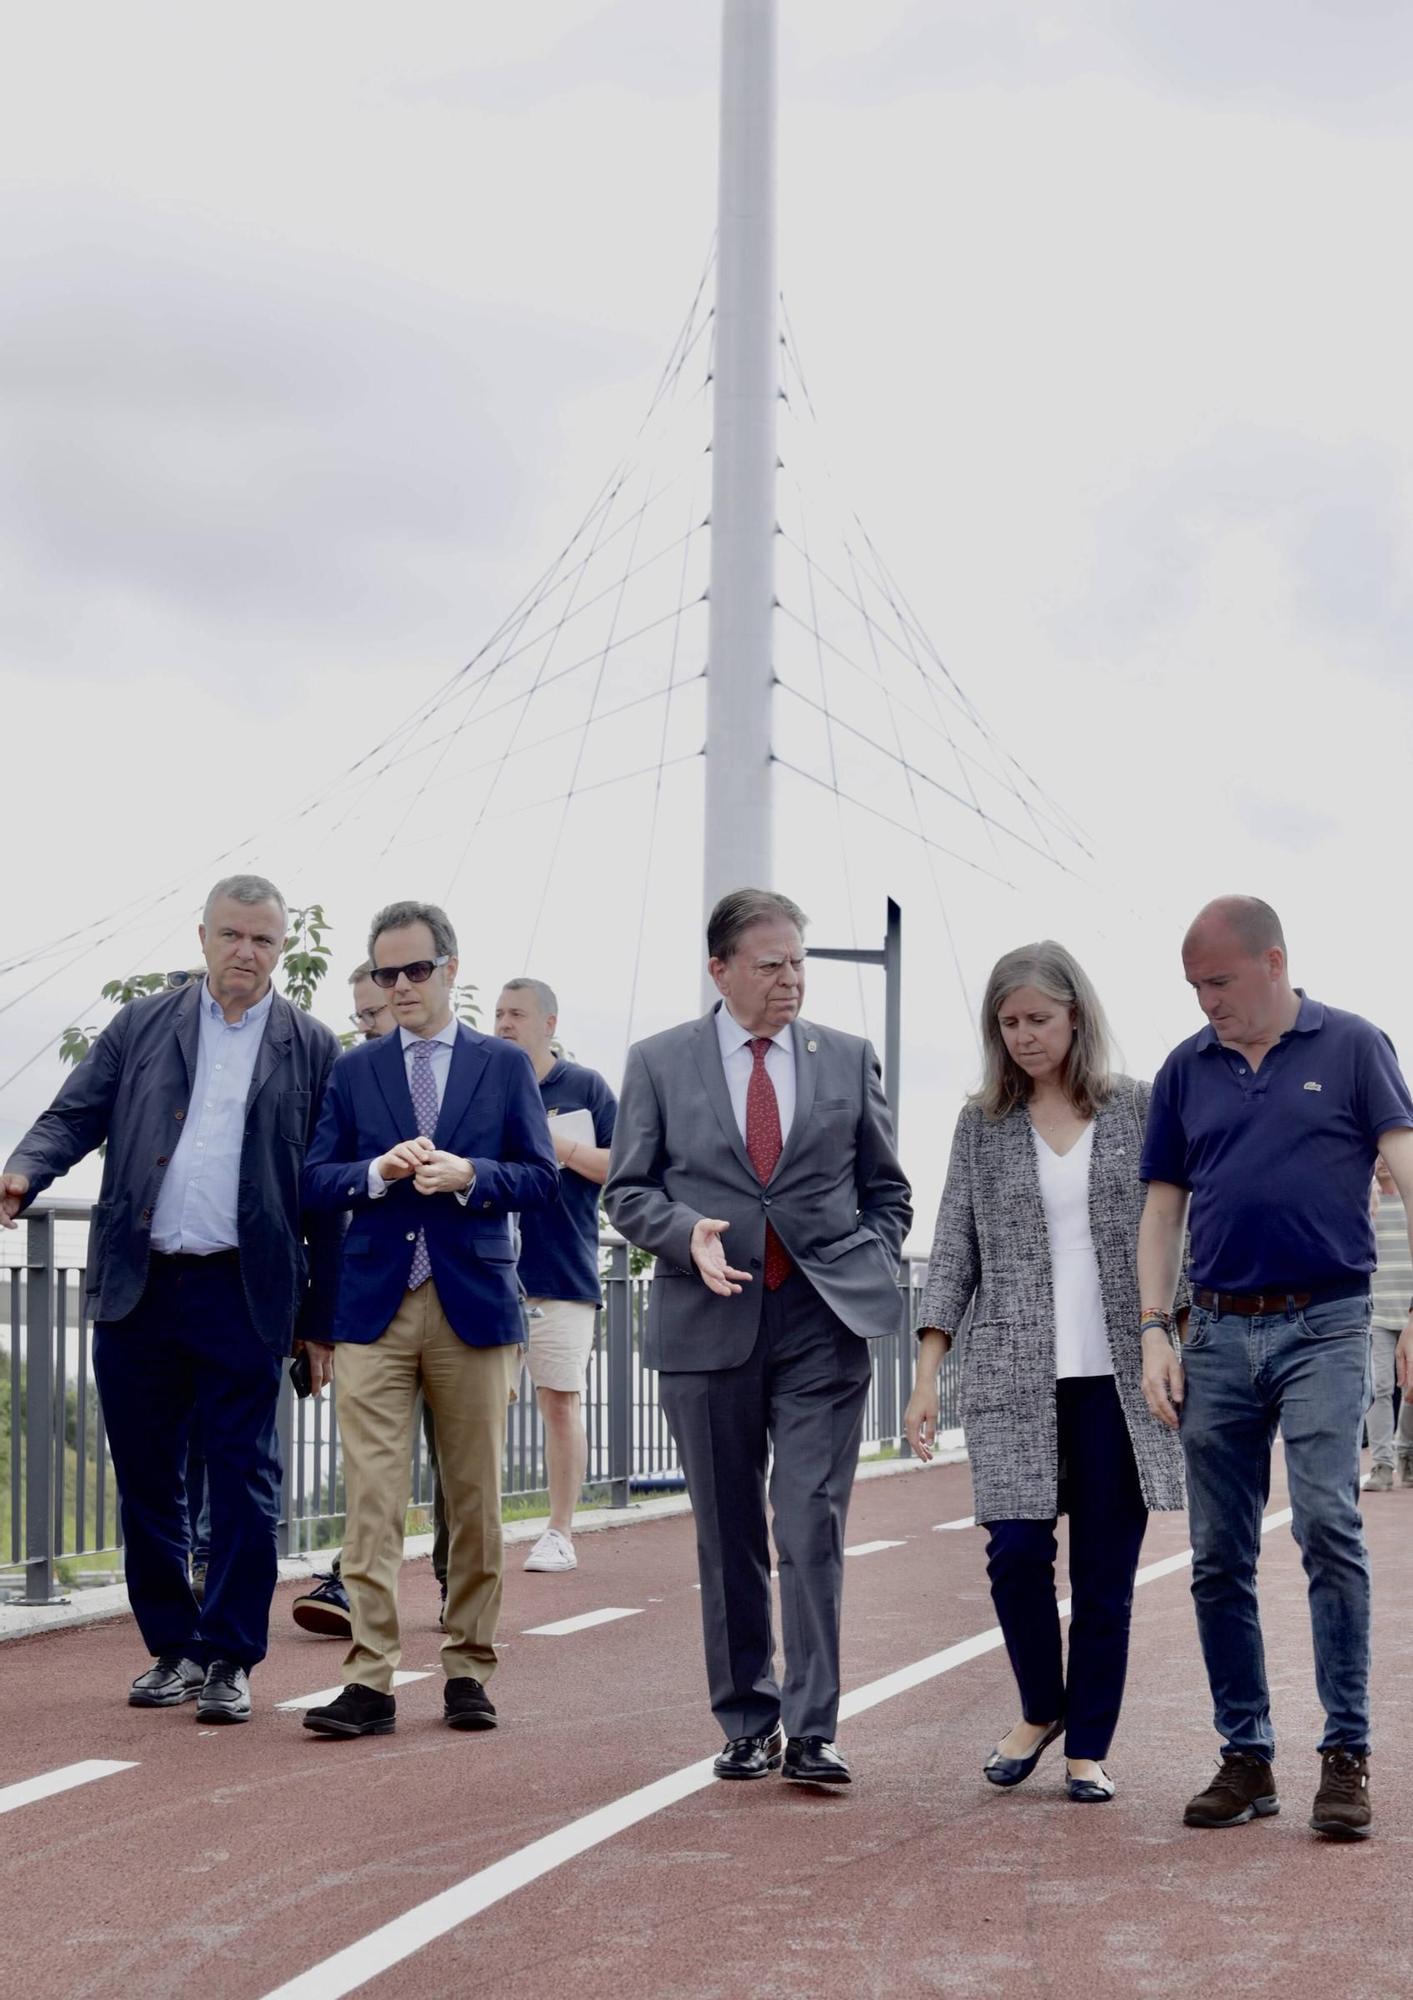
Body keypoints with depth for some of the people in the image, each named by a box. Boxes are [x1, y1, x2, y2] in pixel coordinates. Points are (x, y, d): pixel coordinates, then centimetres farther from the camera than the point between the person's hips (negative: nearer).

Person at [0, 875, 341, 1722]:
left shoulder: (312, 1048, 5)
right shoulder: (143, 1026, 10)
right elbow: (75, 1115, 6)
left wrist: (324, 1319, 0)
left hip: (242, 1298, -2)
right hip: (137, 1292, 2)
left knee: (243, 1478, -1)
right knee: (147, 1479, 9)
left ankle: (230, 1659, 7)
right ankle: (173, 1648, 21)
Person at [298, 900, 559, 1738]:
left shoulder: (505, 1065, 8)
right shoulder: (355, 1071, 11)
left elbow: (542, 1177, 3)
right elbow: (316, 1183, 6)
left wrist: (469, 1176, -14)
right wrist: (379, 1172, -12)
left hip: (473, 1301, 0)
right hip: (375, 1307, 0)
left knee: (476, 1501, 5)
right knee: (372, 1500, -6)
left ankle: (469, 1670, 15)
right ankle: (371, 1681, -6)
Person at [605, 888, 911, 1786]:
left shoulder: (850, 1060, 9)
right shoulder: (659, 1063, 5)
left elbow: (887, 1189, 15)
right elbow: (628, 1188, 5)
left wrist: (869, 1276, 3)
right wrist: (688, 1233, -12)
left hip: (823, 1325, 0)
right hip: (709, 1324, 0)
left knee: (814, 1526, -7)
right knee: (729, 1539, 7)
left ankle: (813, 1731, -5)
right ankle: (748, 1724, 17)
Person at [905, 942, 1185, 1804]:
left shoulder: (1140, 1110, 4)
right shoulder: (982, 1125, 8)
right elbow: (954, 1254, 7)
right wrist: (927, 1374, 0)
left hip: (1120, 1377, -1)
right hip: (1015, 1376, 1)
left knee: (1107, 1571, 2)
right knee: (1017, 1553, -7)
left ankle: (1089, 1748, 14)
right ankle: (1041, 1709, 19)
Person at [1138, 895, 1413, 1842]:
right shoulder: (1186, 1071, 12)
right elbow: (1163, 1207, 15)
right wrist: (1155, 1333, 5)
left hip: (1323, 1326, -4)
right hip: (1218, 1334, 4)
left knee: (1328, 1527, -14)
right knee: (1219, 1558, 4)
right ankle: (1246, 1758, 13)